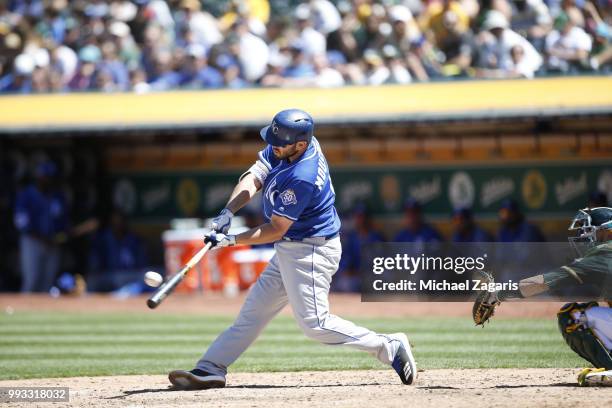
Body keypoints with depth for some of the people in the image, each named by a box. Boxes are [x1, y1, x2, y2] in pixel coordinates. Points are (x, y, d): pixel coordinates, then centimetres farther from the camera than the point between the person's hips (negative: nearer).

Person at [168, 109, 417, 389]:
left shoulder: (302, 178, -29)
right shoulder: (284, 147, -4)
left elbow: (276, 230, -22)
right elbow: (254, 178, -5)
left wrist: (231, 240, -16)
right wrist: (228, 212, -20)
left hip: (312, 252, -10)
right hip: (290, 249, 10)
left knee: (314, 323, -12)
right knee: (254, 310, 11)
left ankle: (389, 347, -6)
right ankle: (210, 369, 15)